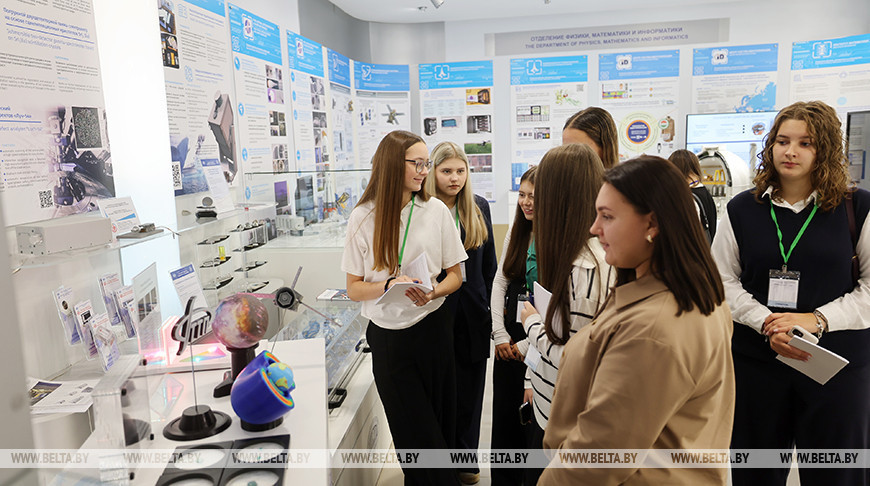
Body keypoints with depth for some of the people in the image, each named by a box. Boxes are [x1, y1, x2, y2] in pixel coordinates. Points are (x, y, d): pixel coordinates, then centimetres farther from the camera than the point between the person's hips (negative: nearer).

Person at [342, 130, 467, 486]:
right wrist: (390, 285, -19)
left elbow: (455, 275, 5)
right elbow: (354, 288, 0)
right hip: (387, 334, 0)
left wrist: (433, 291, -16)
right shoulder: (363, 218, -3)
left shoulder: (436, 210, -1)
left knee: (439, 426, 8)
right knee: (413, 432, 8)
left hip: (432, 329, 0)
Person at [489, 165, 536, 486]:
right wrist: (500, 335, 2)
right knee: (504, 414, 14)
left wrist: (527, 344, -12)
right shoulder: (516, 232, 6)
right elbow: (499, 282, 9)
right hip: (509, 340, 6)